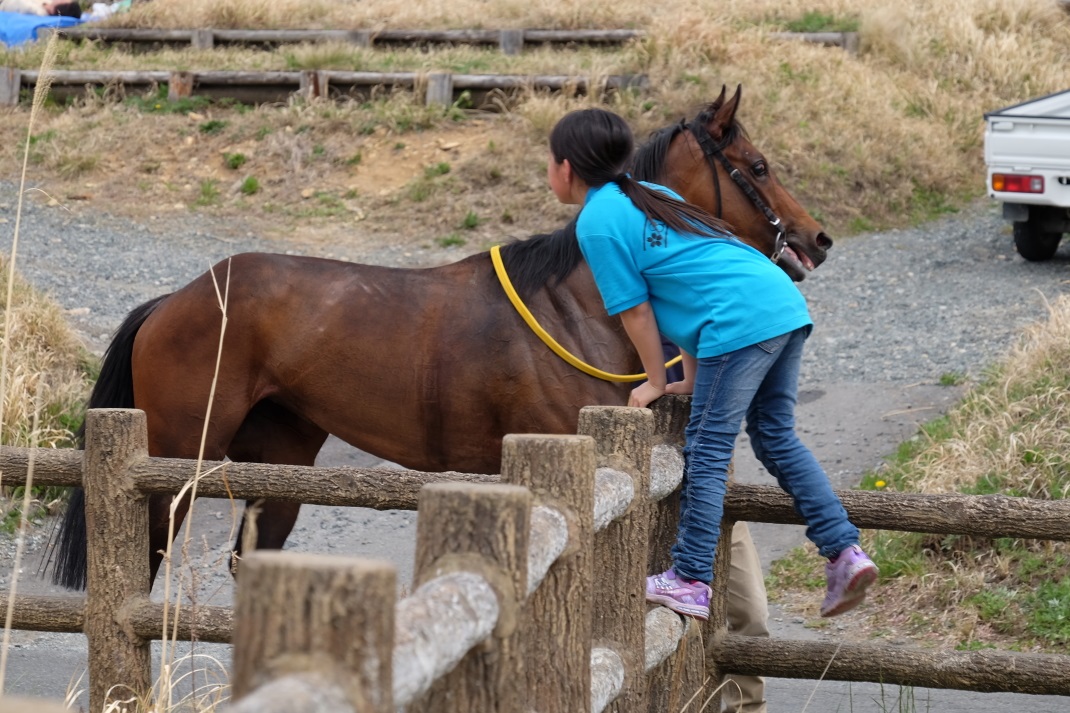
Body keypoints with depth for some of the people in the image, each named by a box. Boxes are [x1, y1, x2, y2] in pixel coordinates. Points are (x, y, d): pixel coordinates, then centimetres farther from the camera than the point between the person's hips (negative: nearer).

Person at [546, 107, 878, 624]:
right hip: (785, 305, 9)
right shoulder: (650, 196, 25)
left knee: (706, 453, -1)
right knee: (777, 439, 17)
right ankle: (845, 552, 13)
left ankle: (690, 582, 3)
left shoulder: (597, 222, -2)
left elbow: (636, 311, -1)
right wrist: (692, 378, 23)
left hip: (741, 324, -9)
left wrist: (656, 382, 12)